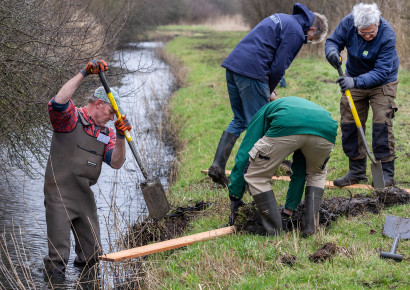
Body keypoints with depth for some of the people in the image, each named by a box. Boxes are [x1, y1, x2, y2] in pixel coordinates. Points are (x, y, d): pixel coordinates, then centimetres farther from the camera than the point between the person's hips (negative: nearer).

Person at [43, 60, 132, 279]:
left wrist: (120, 137, -14)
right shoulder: (71, 119, -5)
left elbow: (116, 163, 2)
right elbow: (58, 102, -28)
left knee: (92, 252, 12)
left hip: (85, 196, 7)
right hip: (59, 194, -7)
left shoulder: (106, 134, 15)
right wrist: (83, 74, -28)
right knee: (58, 255, -6)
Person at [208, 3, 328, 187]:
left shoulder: (281, 19, 24)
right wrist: (268, 92, 7)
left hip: (232, 64, 9)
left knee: (239, 120, 18)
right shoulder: (296, 32, -4)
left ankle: (217, 166, 10)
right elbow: (279, 67, -9)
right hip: (252, 72, -9)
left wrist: (267, 89, 20)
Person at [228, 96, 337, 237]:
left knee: (256, 176, 16)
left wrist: (235, 198, 27)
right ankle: (310, 225, 23)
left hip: (285, 130, -5)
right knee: (317, 173, 36)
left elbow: (244, 155, 25)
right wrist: (288, 211, 52)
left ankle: (276, 233, 14)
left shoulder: (264, 112, 37)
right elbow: (299, 173, 48)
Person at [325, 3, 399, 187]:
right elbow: (333, 41, -7)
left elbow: (381, 71, -34)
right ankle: (356, 171, 13)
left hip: (382, 83, -4)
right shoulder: (348, 23, -20)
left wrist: (356, 82, -46)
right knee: (349, 123, 3)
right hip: (354, 80, 4)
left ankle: (386, 173, -4)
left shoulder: (387, 35, -31)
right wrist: (332, 52, -32)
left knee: (382, 123, -13)